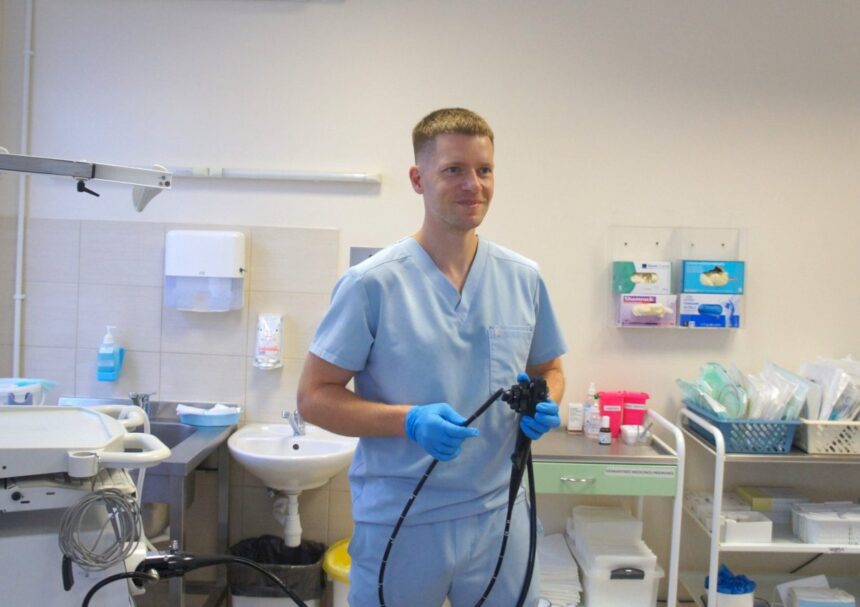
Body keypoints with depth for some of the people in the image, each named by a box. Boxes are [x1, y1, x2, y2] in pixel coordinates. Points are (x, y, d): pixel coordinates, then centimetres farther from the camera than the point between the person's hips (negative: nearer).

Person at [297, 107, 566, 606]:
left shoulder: (525, 279, 1)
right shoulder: (372, 283, -12)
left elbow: (549, 369, 14)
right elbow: (314, 397, -10)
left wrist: (545, 406, -8)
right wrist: (410, 420, -23)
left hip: (500, 515, 4)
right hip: (400, 523, -3)